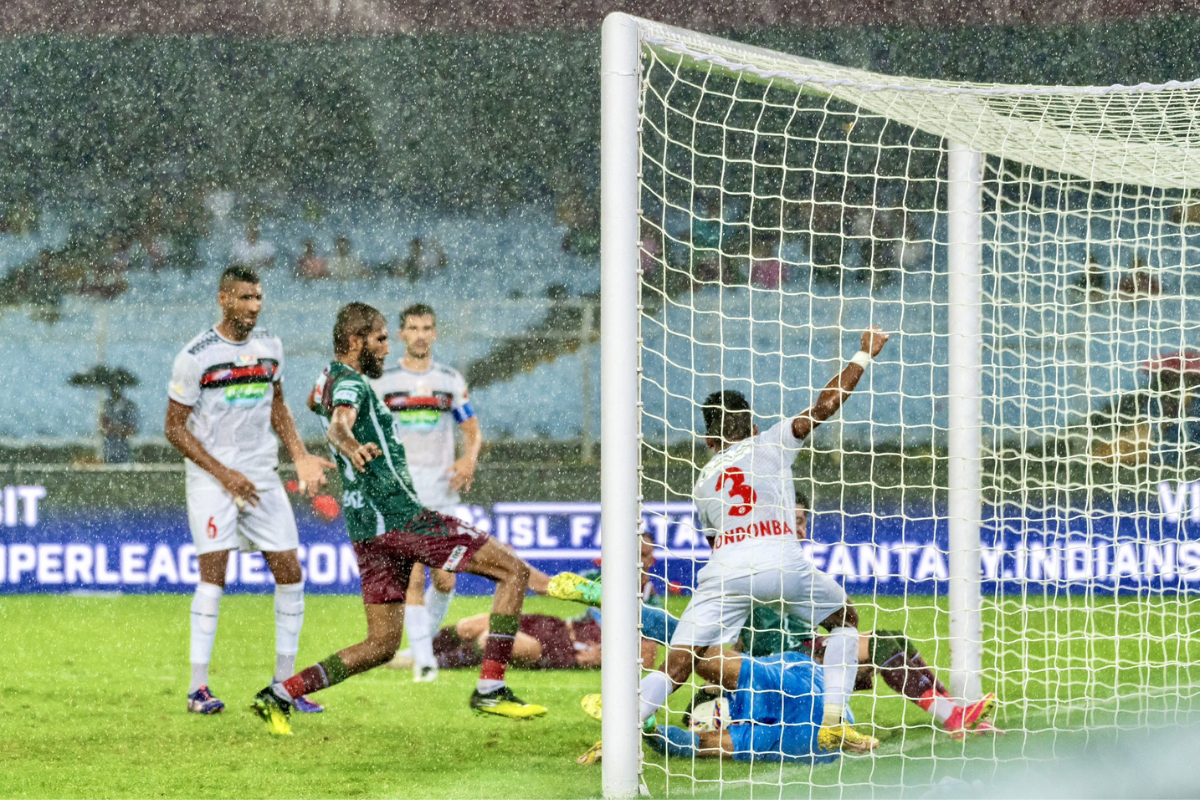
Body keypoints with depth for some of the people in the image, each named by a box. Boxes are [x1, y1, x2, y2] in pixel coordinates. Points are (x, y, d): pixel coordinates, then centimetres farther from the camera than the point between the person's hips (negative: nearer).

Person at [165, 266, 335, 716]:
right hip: (212, 476, -6)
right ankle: (198, 687, -13)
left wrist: (300, 456, 8)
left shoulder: (269, 348, 8)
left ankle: (285, 683, 11)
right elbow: (175, 429, -7)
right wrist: (224, 474, -13)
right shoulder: (196, 357, -10)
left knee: (290, 573, 1)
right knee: (213, 573, -16)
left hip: (262, 477, 6)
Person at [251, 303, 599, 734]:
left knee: (382, 644, 12)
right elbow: (338, 425, -36)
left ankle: (280, 695, 3)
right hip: (400, 516, -10)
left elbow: (315, 405, 41)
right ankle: (490, 688, -10)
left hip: (368, 528, 10)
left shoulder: (329, 377, 16)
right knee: (513, 569, -4)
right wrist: (353, 447, -57)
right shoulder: (352, 384, -12)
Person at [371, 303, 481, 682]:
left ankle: (425, 637, 27)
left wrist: (470, 459, -5)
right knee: (413, 576, -13)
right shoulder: (382, 381, 3)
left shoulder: (451, 381, 10)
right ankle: (423, 658, -14)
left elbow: (473, 430, 16)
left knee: (444, 581, 0)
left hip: (441, 491, 3)